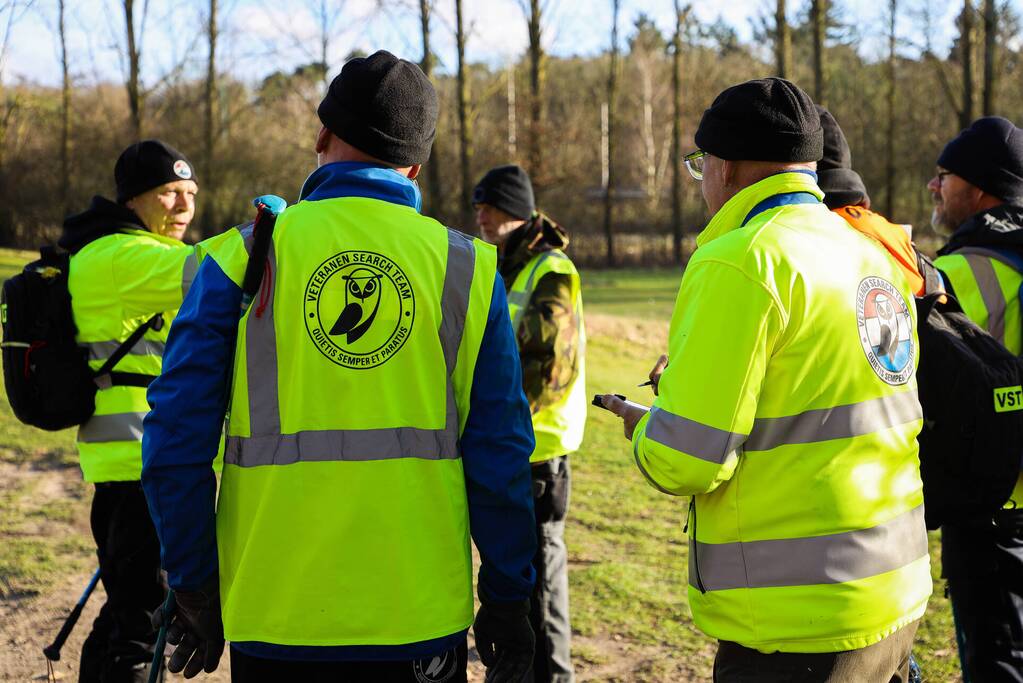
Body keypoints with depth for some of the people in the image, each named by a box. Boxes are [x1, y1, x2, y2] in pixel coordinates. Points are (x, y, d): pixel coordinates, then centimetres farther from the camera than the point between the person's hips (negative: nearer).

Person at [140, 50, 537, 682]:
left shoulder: (242, 260, -2)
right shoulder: (466, 268, 1)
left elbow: (176, 438, -4)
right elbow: (500, 453, 0)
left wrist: (194, 587, 5)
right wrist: (507, 602, 8)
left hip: (275, 620, 0)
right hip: (422, 618, 1)